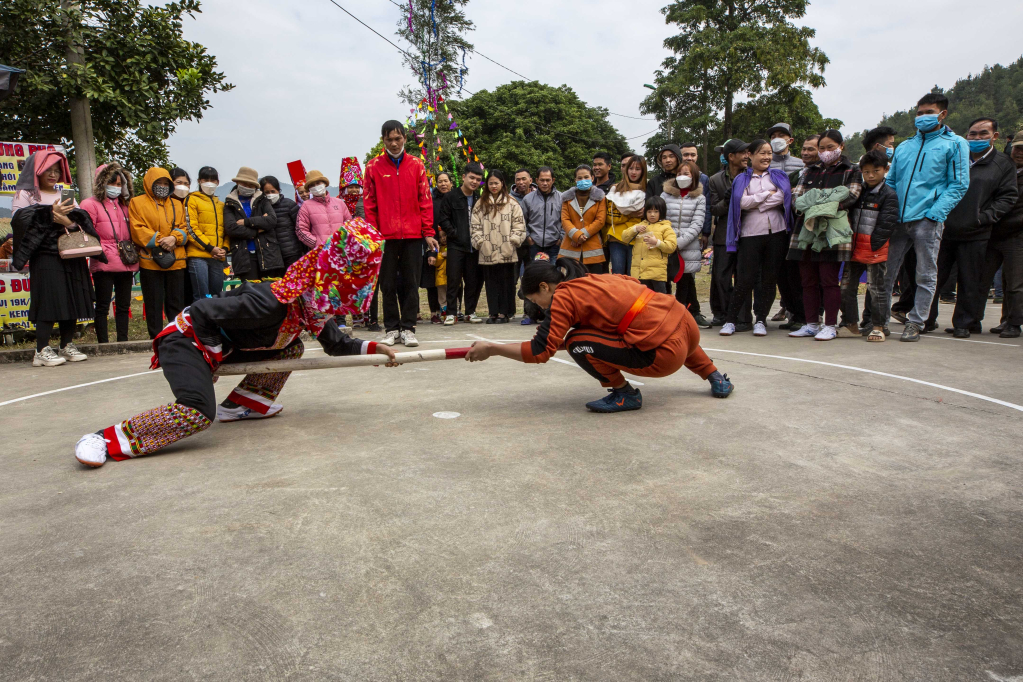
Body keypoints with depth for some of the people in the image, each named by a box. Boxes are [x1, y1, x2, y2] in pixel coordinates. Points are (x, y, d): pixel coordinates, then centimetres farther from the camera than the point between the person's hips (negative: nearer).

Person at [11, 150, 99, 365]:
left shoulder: (66, 196, 22)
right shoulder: (25, 194, 9)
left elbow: (84, 220, 7)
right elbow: (19, 218, -8)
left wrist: (68, 220, -13)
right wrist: (49, 213, -13)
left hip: (71, 255, 5)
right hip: (45, 256, -4)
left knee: (72, 298, 3)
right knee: (48, 299, -10)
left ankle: (67, 345, 12)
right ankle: (42, 350, -6)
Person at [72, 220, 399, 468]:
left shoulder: (315, 305, -3)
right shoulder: (273, 302, -31)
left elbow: (335, 343, 13)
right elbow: (202, 312, -26)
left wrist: (372, 348, -1)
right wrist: (215, 353, -15)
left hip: (222, 346, 9)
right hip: (187, 338, -9)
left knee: (291, 348, 8)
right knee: (198, 412, -30)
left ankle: (239, 404, 11)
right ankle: (107, 440, -19)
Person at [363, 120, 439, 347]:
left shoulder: (416, 165, 7)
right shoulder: (374, 167, 5)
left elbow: (425, 200, 5)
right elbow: (369, 204, 4)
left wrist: (428, 233, -1)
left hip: (412, 235, 0)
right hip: (385, 236, 0)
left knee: (411, 283, 3)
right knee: (388, 284, 5)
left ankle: (408, 328, 11)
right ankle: (391, 328, 14)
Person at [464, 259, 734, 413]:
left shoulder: (563, 296, -9)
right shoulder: (596, 279, 13)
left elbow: (540, 351, -13)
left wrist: (491, 349, -3)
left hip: (666, 354, -9)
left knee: (577, 343, -11)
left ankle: (625, 394, 5)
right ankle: (715, 378, 51)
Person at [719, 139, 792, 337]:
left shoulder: (779, 176, 14)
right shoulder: (742, 179, 10)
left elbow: (782, 197, -5)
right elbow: (743, 202, -7)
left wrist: (755, 203, -8)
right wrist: (768, 194, -2)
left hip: (776, 233, 2)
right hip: (750, 234, -2)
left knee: (770, 279, 3)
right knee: (746, 280, -7)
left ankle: (761, 320, 11)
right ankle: (730, 320, 3)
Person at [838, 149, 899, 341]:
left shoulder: (888, 194, -5)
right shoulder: (858, 192, 12)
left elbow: (887, 223, -10)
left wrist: (872, 245, -15)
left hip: (876, 251, -6)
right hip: (855, 248, 6)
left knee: (876, 288, 0)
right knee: (846, 286, 7)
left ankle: (878, 326, 10)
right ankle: (851, 325, 18)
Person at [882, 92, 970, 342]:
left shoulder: (954, 144, 6)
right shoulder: (904, 147, 19)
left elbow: (958, 185, -1)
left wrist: (936, 213, -13)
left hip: (927, 220, -4)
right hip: (898, 220, 4)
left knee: (925, 275, 1)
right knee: (885, 272, 3)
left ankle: (915, 323, 8)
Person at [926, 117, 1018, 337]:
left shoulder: (1004, 164, 8)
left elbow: (1008, 197, 3)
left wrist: (985, 217, -10)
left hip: (975, 235, -1)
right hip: (943, 230, 1)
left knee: (970, 282, 4)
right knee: (933, 278, 4)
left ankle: (963, 323, 16)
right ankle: (927, 320, 16)